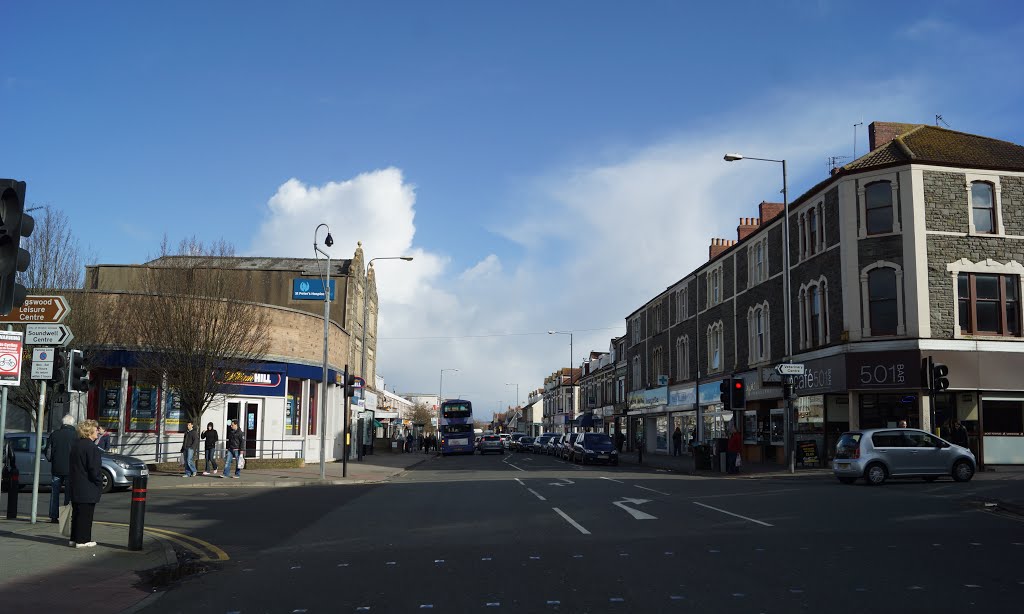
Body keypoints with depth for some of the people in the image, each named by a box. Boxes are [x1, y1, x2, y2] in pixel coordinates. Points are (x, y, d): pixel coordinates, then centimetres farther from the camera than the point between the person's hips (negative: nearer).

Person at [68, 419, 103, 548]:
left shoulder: (75, 445, 11)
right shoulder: (91, 448, -18)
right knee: (85, 514, -2)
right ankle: (82, 540, 2)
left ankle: (74, 538, 22)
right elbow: (94, 469, -19)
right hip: (88, 489, -9)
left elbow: (71, 466, 17)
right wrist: (99, 484, -7)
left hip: (75, 488, 9)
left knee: (76, 513, 16)